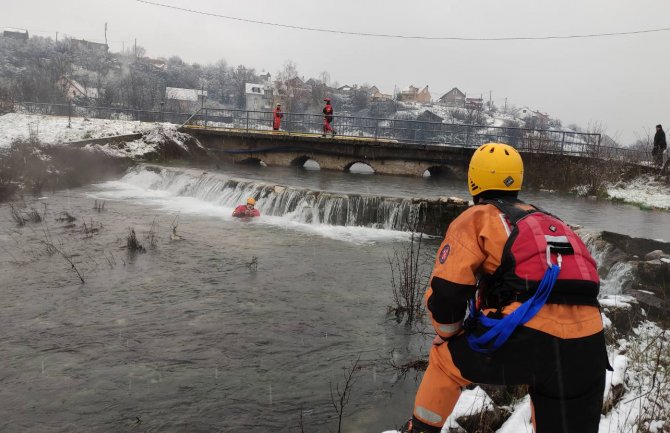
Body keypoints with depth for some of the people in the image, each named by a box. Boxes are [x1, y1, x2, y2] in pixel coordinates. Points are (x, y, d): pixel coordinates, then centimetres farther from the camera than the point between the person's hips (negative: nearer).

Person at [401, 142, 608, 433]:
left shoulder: (476, 218, 7)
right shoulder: (550, 222, 26)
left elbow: (445, 294, -2)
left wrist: (448, 335, 18)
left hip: (526, 340, -5)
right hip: (587, 349, 5)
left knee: (444, 357, 22)